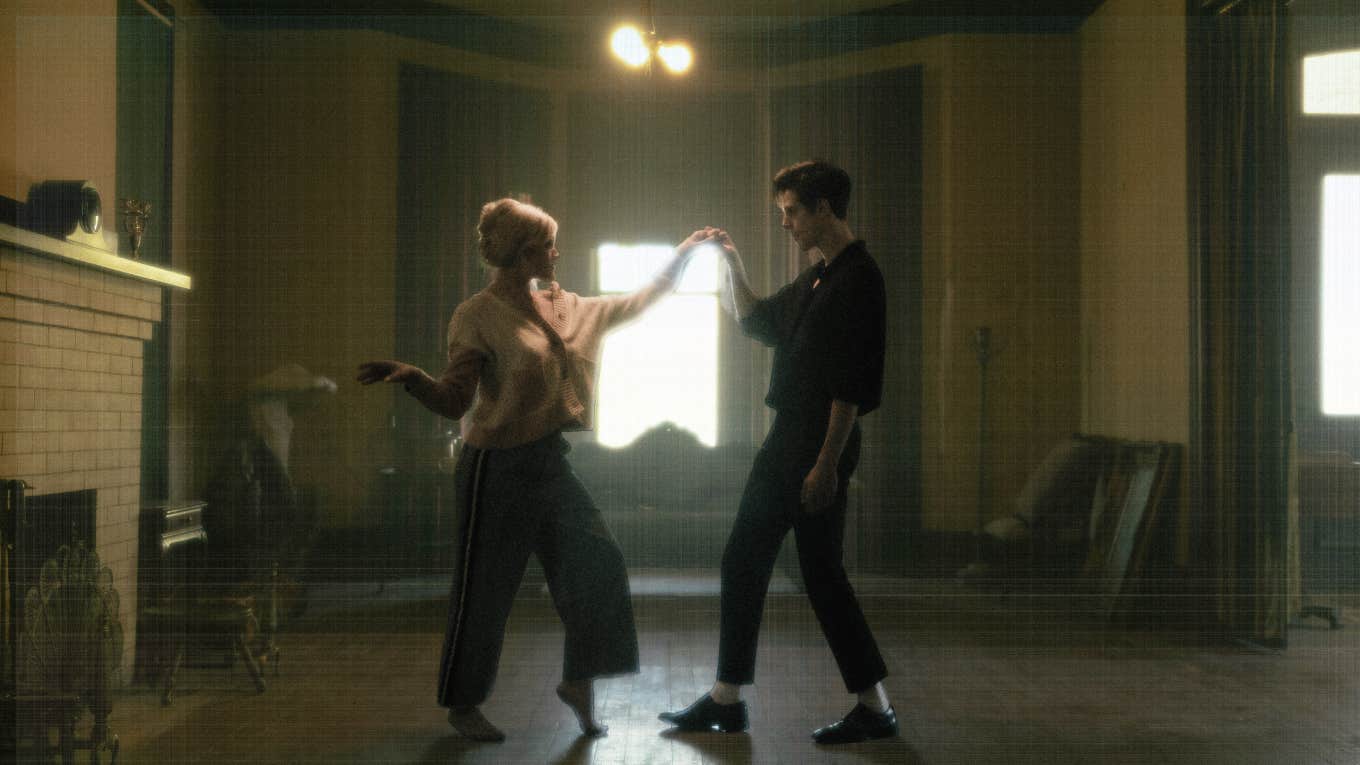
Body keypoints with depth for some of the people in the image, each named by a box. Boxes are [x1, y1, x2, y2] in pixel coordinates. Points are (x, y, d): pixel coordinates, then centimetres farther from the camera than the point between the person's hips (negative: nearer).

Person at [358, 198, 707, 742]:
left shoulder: (561, 307, 10)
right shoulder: (478, 316, -11)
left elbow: (632, 306, 21)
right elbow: (454, 401, -17)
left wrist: (682, 257, 23)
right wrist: (410, 376, -36)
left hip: (550, 463, 7)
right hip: (498, 468, -7)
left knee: (597, 562, -2)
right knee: (484, 590, 3)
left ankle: (579, 682, 16)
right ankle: (463, 706, 21)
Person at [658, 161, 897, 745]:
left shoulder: (858, 279, -14)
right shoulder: (816, 278, 16)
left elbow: (851, 384, -20)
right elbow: (755, 322, 29)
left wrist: (827, 463, -23)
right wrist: (733, 265, 16)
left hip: (819, 448, -10)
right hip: (785, 438, 10)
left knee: (821, 572, -3)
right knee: (742, 561, 11)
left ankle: (875, 708, 10)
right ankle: (726, 700, 20)